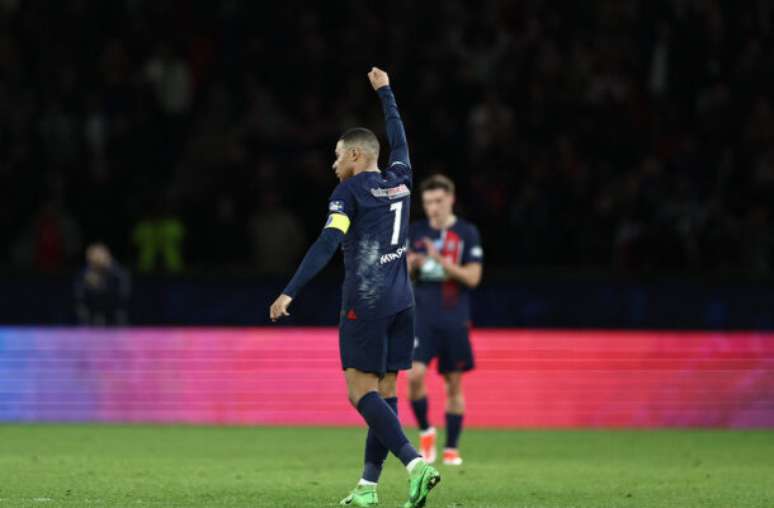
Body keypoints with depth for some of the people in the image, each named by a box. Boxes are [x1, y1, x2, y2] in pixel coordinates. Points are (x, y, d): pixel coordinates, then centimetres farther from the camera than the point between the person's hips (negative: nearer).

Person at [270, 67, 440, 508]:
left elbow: (327, 245, -17)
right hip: (402, 302, 7)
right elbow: (399, 140, 32)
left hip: (366, 304, -7)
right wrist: (385, 92, 46)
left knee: (362, 393, -8)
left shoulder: (349, 191, -6)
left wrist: (290, 293, -19)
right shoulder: (401, 182, 12)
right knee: (385, 392, 7)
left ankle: (415, 463, -26)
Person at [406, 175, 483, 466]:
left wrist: (441, 261, -19)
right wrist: (411, 264, -9)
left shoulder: (467, 233, -1)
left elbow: (473, 277, -7)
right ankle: (425, 432, 7)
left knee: (454, 384, 3)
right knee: (415, 375, -16)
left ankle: (451, 448, 14)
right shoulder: (416, 232, 7)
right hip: (422, 318, 1)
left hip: (455, 319, -1)